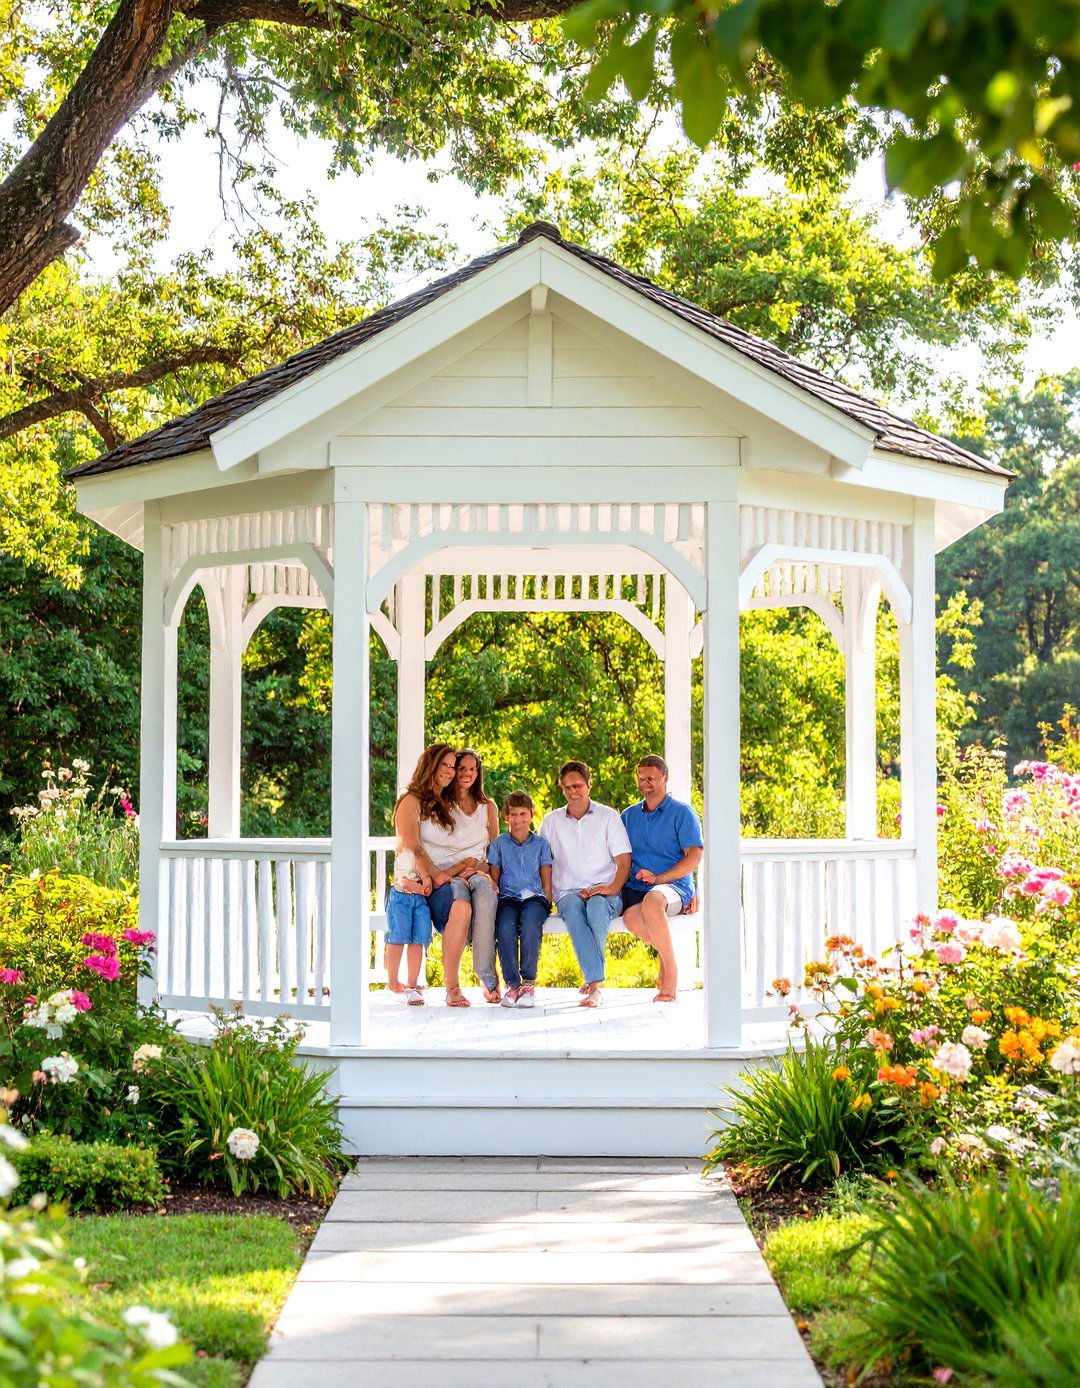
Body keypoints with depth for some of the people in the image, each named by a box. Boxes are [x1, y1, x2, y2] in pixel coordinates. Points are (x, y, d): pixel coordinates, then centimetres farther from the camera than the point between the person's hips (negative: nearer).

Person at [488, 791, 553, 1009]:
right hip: (508, 898, 1)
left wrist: (547, 902, -1)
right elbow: (494, 877, 13)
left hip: (534, 897, -1)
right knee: (505, 928, -34)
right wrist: (495, 905, -2)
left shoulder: (541, 843, 16)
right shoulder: (499, 844, 16)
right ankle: (512, 984, -26)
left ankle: (528, 982, -27)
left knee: (530, 925, -35)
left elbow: (546, 878, 14)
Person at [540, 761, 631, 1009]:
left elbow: (624, 860, 5)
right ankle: (596, 981, -47)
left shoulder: (608, 816, 11)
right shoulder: (551, 821, 17)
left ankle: (592, 981, -39)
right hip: (568, 893, 1)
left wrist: (613, 887, -14)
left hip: (604, 892, -1)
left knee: (597, 905, -38)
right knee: (573, 909, -36)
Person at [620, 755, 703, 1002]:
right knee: (632, 917, -33)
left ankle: (670, 975, -30)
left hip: (674, 886, -4)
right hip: (634, 889, 4)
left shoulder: (681, 812, 4)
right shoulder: (629, 815, 21)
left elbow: (694, 857, -5)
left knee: (652, 899, -41)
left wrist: (659, 878, -16)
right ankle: (667, 953, -7)